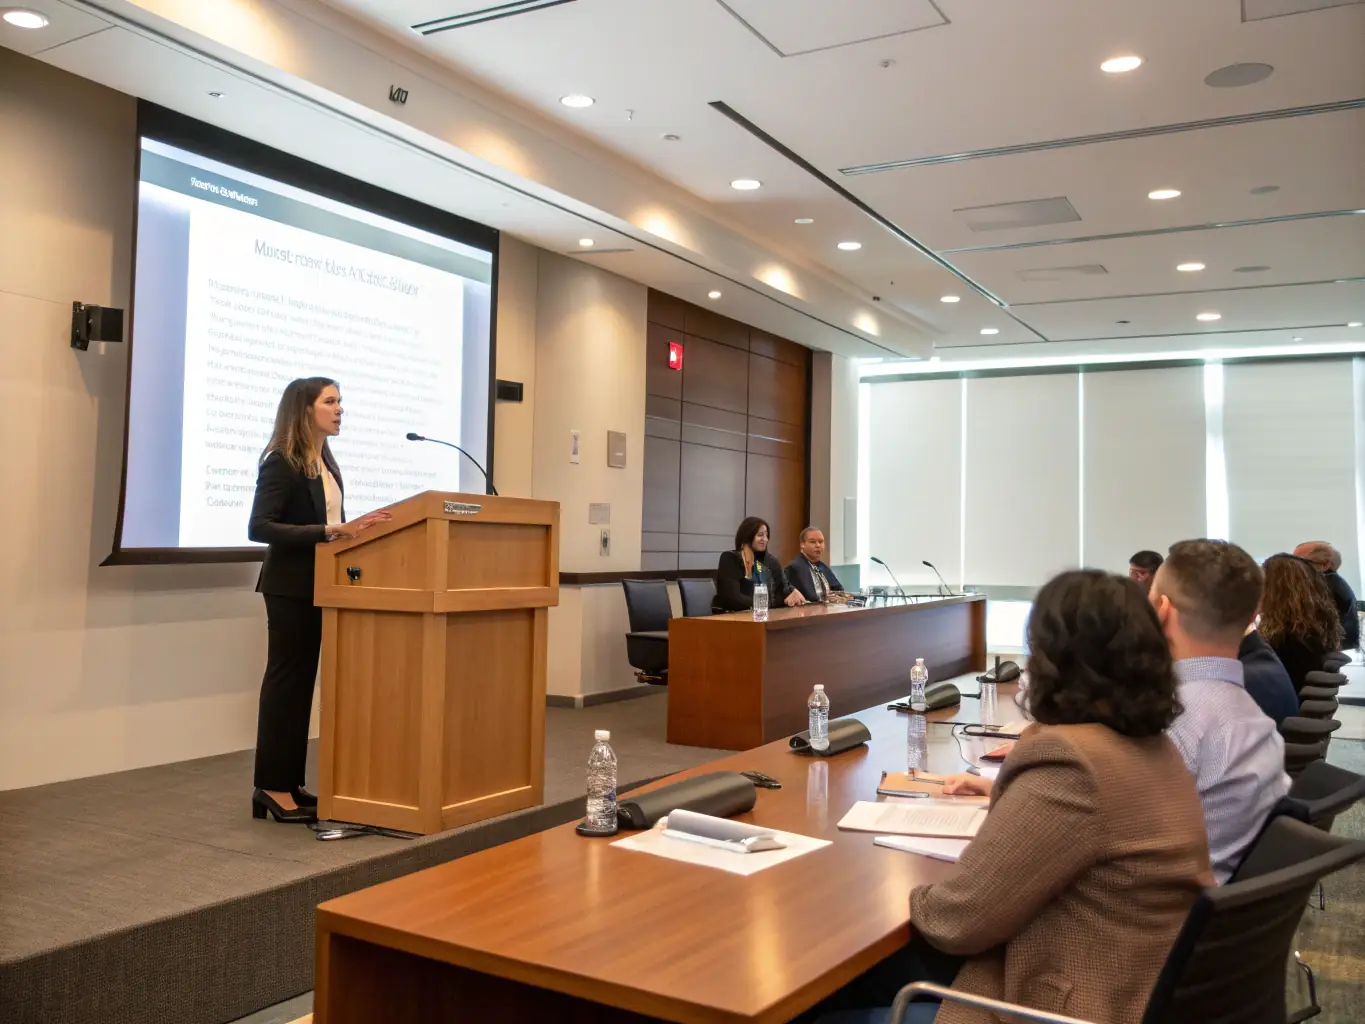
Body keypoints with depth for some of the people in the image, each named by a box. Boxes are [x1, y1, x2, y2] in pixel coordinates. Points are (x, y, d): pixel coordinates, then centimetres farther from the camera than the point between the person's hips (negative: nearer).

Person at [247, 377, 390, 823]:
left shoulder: (326, 462, 12)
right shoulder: (280, 462, -13)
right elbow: (259, 527, -22)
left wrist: (349, 530, 0)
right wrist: (328, 531, -28)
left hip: (317, 585, 9)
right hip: (290, 586, -9)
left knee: (301, 682, 11)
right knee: (285, 680, -3)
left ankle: (288, 784, 19)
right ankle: (272, 788, 5)